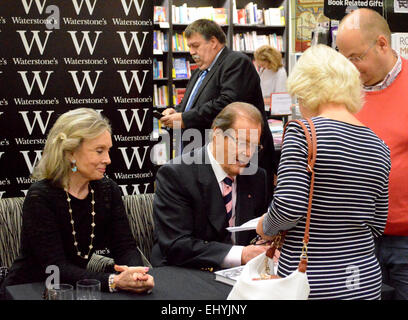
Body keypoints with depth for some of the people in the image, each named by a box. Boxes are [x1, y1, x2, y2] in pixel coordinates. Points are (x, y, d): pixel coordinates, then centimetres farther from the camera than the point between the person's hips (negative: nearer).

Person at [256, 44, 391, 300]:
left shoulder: (301, 132, -12)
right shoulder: (379, 147, 6)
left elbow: (289, 206, -20)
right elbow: (377, 226, 10)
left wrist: (267, 227, -1)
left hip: (309, 282, -5)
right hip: (367, 280, 6)